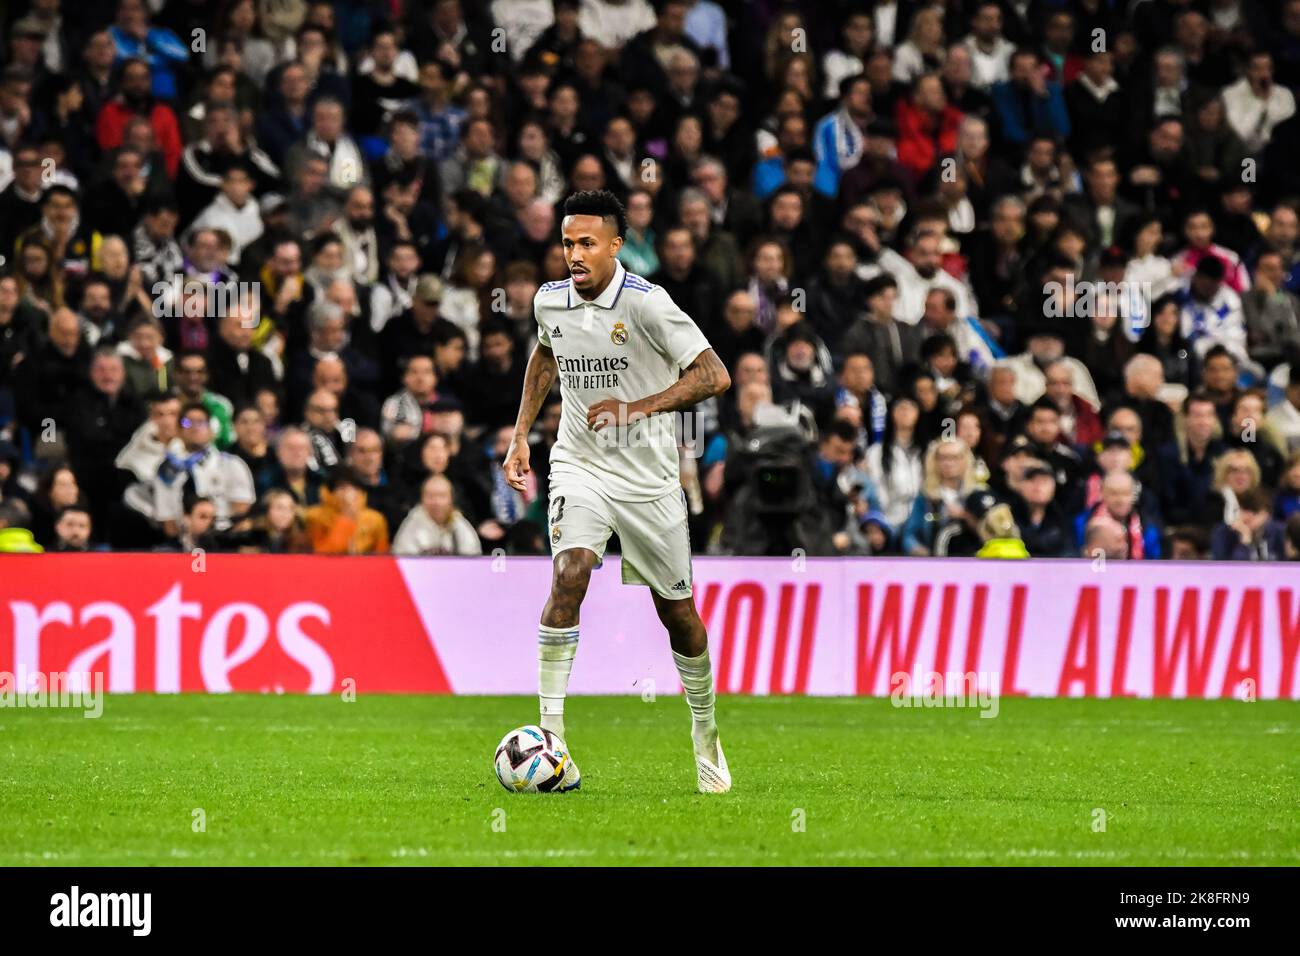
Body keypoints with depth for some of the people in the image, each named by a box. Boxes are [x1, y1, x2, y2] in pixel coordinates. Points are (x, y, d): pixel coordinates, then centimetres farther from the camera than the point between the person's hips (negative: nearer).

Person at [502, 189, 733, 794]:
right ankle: (551, 738, -25)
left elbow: (714, 375, -17)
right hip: (579, 466, 2)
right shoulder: (550, 301, 0)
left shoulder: (646, 303, -15)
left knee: (676, 609, 7)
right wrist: (522, 435, 18)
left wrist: (639, 408, -26)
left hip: (648, 478, -2)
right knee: (569, 576, -24)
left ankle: (705, 730, 33)